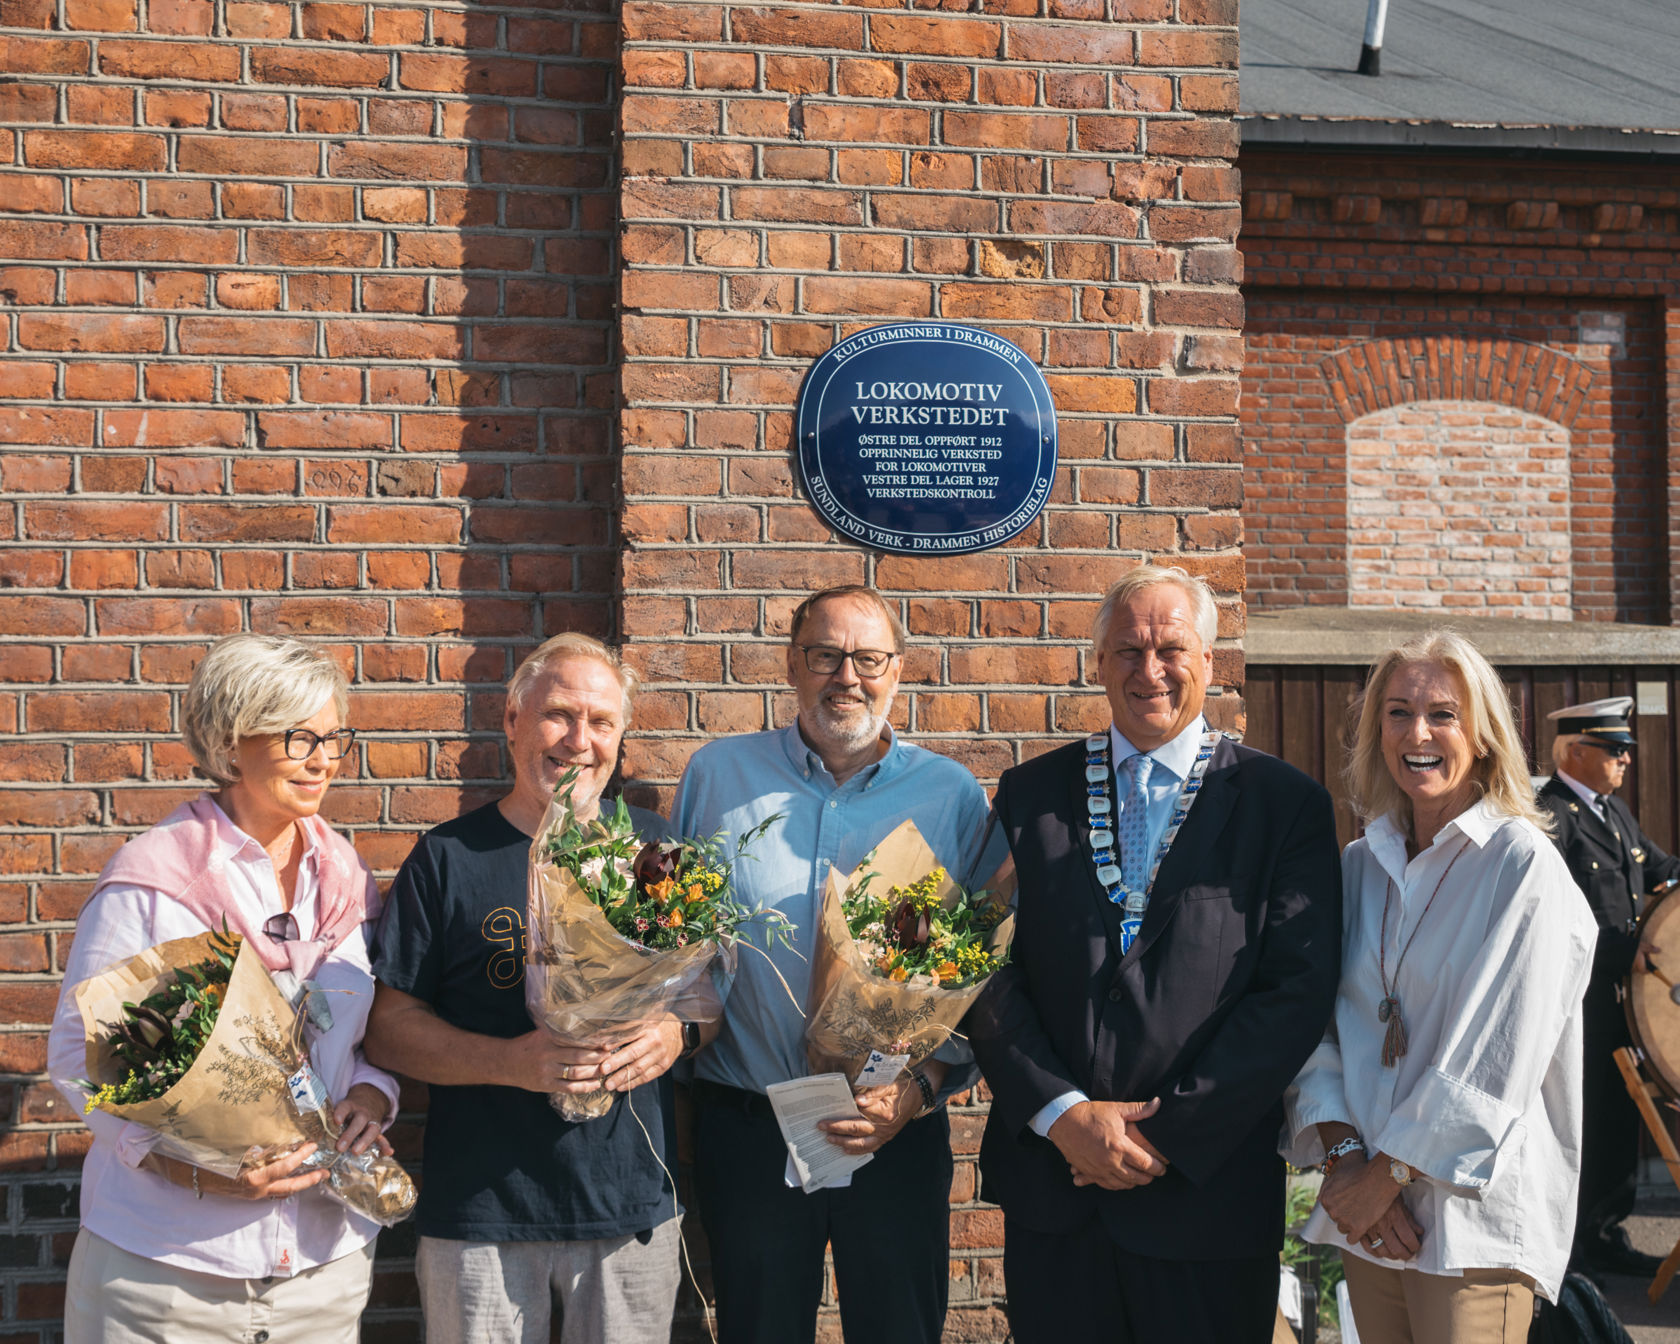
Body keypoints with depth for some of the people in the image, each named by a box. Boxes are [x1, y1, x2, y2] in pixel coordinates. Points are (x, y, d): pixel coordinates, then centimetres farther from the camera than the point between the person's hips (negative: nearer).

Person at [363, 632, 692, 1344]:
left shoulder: (656, 848, 7)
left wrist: (677, 1033, -9)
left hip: (635, 1205, 3)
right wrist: (510, 1061, -18)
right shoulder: (448, 857, -2)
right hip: (480, 1213, -2)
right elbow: (388, 1024, -4)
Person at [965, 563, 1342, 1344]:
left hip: (1208, 1187, -2)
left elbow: (1298, 991, -7)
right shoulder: (1030, 795, 7)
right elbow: (989, 975, 2)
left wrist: (1172, 1133, -12)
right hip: (1051, 1179, 2)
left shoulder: (1284, 804, 0)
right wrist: (1063, 1113, -11)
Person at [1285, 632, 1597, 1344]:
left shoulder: (1524, 864, -8)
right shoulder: (1358, 866, 8)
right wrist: (1342, 1153, -9)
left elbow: (1497, 1062, -13)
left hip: (1472, 1214, -5)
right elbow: (1318, 1023, 6)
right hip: (1366, 1206, 5)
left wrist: (1385, 1175, -11)